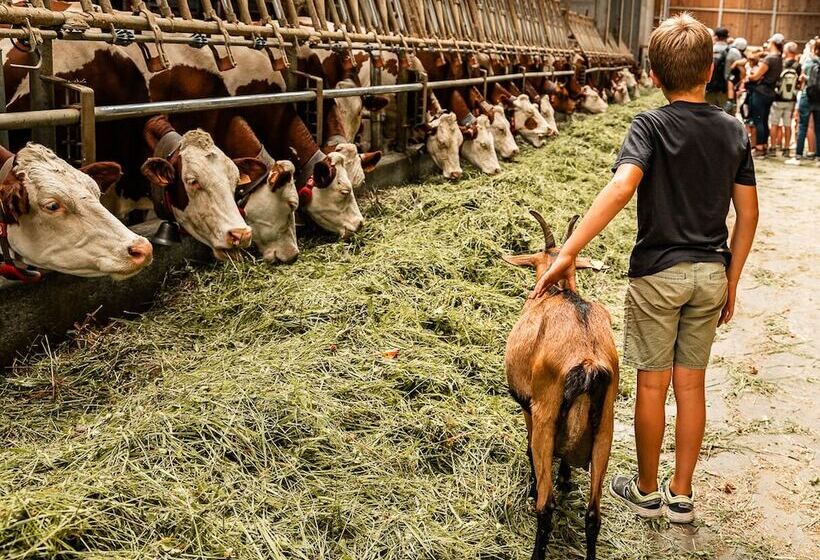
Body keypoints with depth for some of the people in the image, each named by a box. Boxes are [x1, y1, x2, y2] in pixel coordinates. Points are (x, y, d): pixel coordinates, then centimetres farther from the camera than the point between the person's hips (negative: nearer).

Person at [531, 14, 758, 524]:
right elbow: (748, 215, 3)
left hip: (658, 272, -4)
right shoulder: (734, 131, 2)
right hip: (711, 272, 4)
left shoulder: (651, 126, -12)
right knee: (691, 384, 13)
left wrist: (568, 252, -34)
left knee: (653, 384, 9)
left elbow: (621, 187, -30)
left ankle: (647, 491, 24)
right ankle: (682, 495, 24)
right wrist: (732, 278, 13)